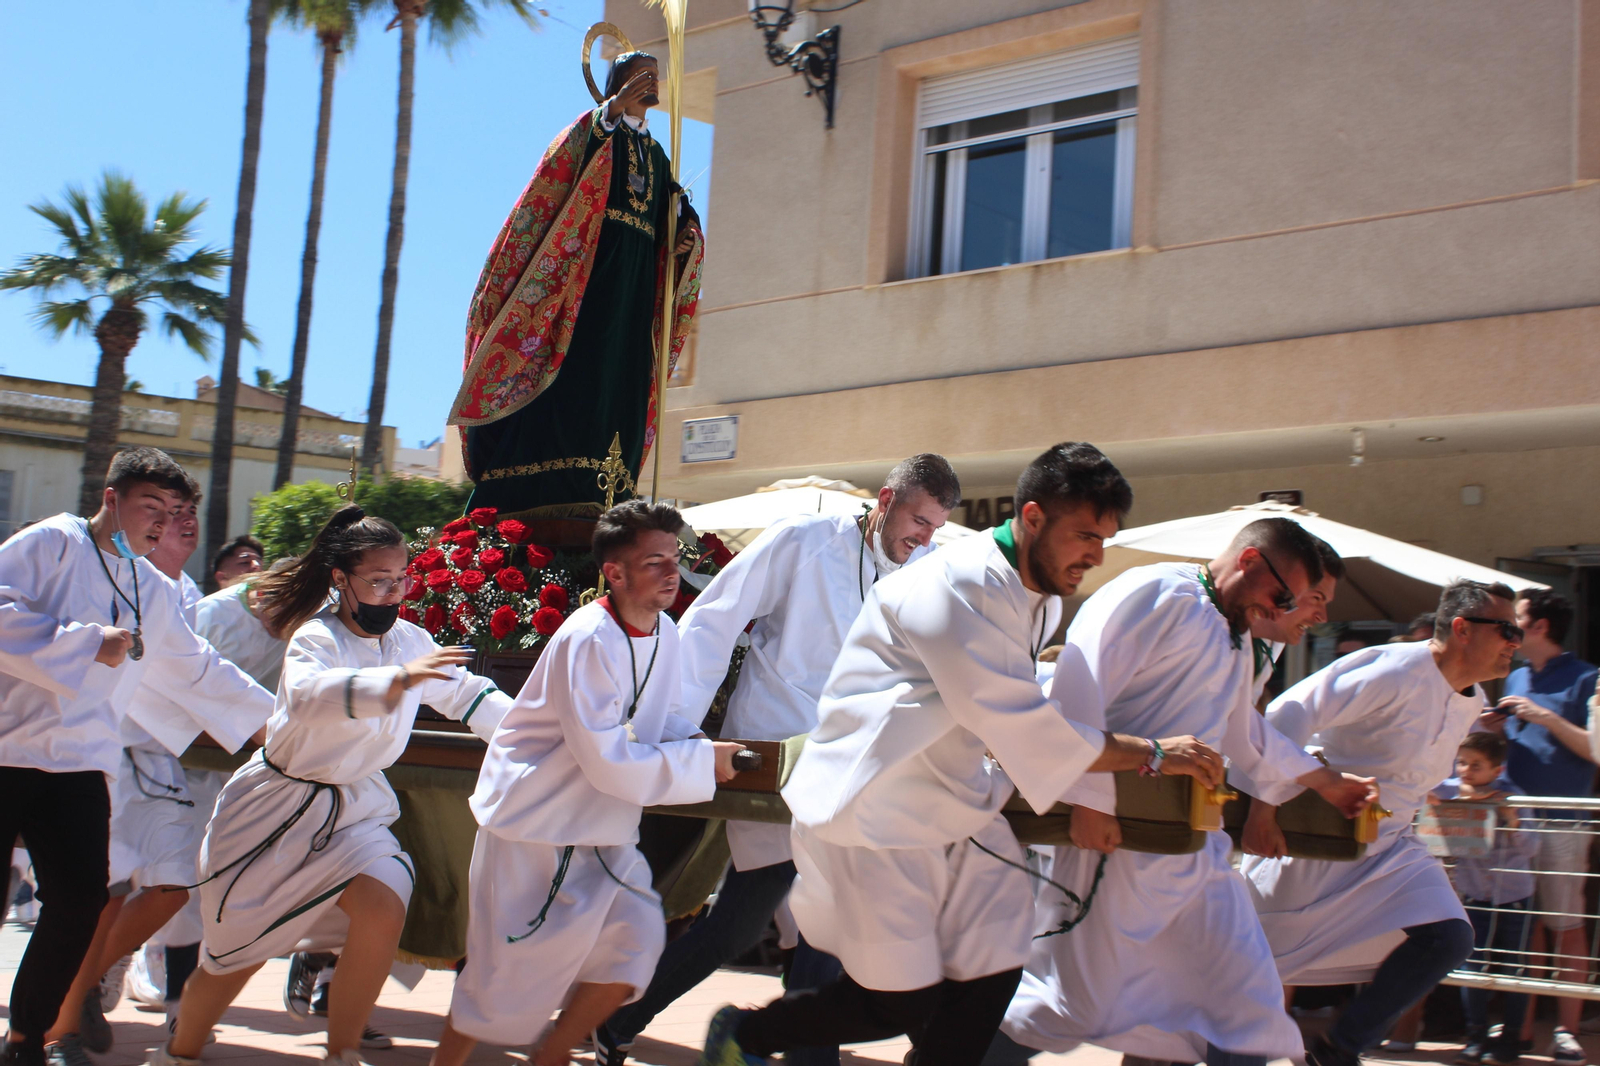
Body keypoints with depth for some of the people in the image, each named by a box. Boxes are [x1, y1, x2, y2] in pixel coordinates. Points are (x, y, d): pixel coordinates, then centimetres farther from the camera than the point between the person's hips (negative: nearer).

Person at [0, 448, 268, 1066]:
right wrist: (89, 642, -15)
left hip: (78, 763, 5)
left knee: (80, 899, -2)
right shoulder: (52, 543, -2)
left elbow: (194, 670, 28)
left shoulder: (155, 592, 18)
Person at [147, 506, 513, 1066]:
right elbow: (310, 694, -45)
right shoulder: (316, 638, -21)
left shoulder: (411, 641, -3)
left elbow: (466, 694, 13)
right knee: (238, 947, 6)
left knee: (384, 905, -21)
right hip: (277, 804, -4)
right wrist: (397, 678, -59)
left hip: (353, 806, 4)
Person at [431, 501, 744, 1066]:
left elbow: (664, 719, 15)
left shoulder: (664, 633, 1)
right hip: (535, 818, -8)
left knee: (634, 944, 3)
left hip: (602, 828, 8)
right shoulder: (587, 641, -24)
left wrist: (698, 745, -7)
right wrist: (702, 763, -21)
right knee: (511, 966, -2)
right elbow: (608, 762, -27)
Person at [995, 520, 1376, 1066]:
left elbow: (1247, 734, 34)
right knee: (1074, 1007, -4)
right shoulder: (1157, 595, -12)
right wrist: (1091, 800, -23)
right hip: (1117, 839, -9)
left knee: (1250, 1003, 9)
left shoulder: (1235, 641, 20)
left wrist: (1327, 782, 34)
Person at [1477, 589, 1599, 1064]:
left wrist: (1548, 718, -16)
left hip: (1561, 823, -6)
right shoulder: (1516, 679, 16)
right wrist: (1496, 729, 6)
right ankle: (1521, 1023, 16)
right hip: (1515, 818, 6)